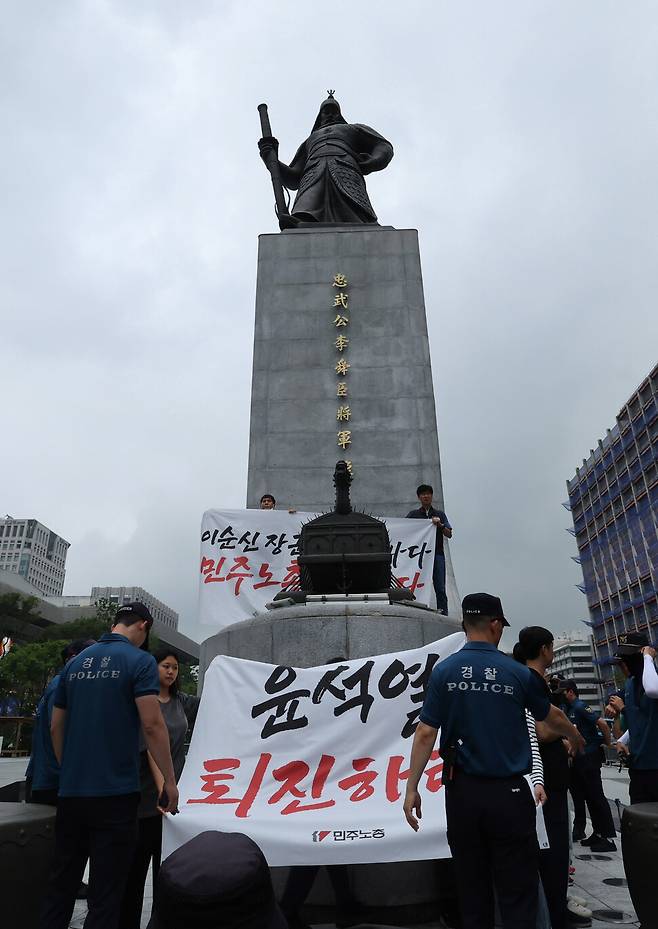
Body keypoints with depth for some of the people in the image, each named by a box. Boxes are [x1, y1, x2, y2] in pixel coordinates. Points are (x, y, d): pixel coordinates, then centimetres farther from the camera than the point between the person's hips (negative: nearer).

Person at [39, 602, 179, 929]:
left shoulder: (76, 663, 9)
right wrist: (170, 780, -10)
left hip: (70, 791, 6)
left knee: (61, 884, 18)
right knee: (105, 893, 3)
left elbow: (56, 727, 13)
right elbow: (152, 724, -17)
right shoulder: (139, 660, -10)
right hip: (114, 791, -6)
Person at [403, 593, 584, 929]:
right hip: (509, 793, -1)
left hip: (463, 791, 2)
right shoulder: (517, 673, -5)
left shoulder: (444, 671, -4)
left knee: (472, 888, 16)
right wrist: (574, 737, 33)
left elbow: (426, 733, -8)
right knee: (517, 892, 9)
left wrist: (411, 788, -1)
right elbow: (553, 717, 12)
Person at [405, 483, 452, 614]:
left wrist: (440, 525, -7)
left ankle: (444, 616, -3)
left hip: (437, 555, 0)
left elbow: (449, 534, 9)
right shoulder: (413, 514, 13)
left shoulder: (440, 514, 16)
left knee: (440, 589, -4)